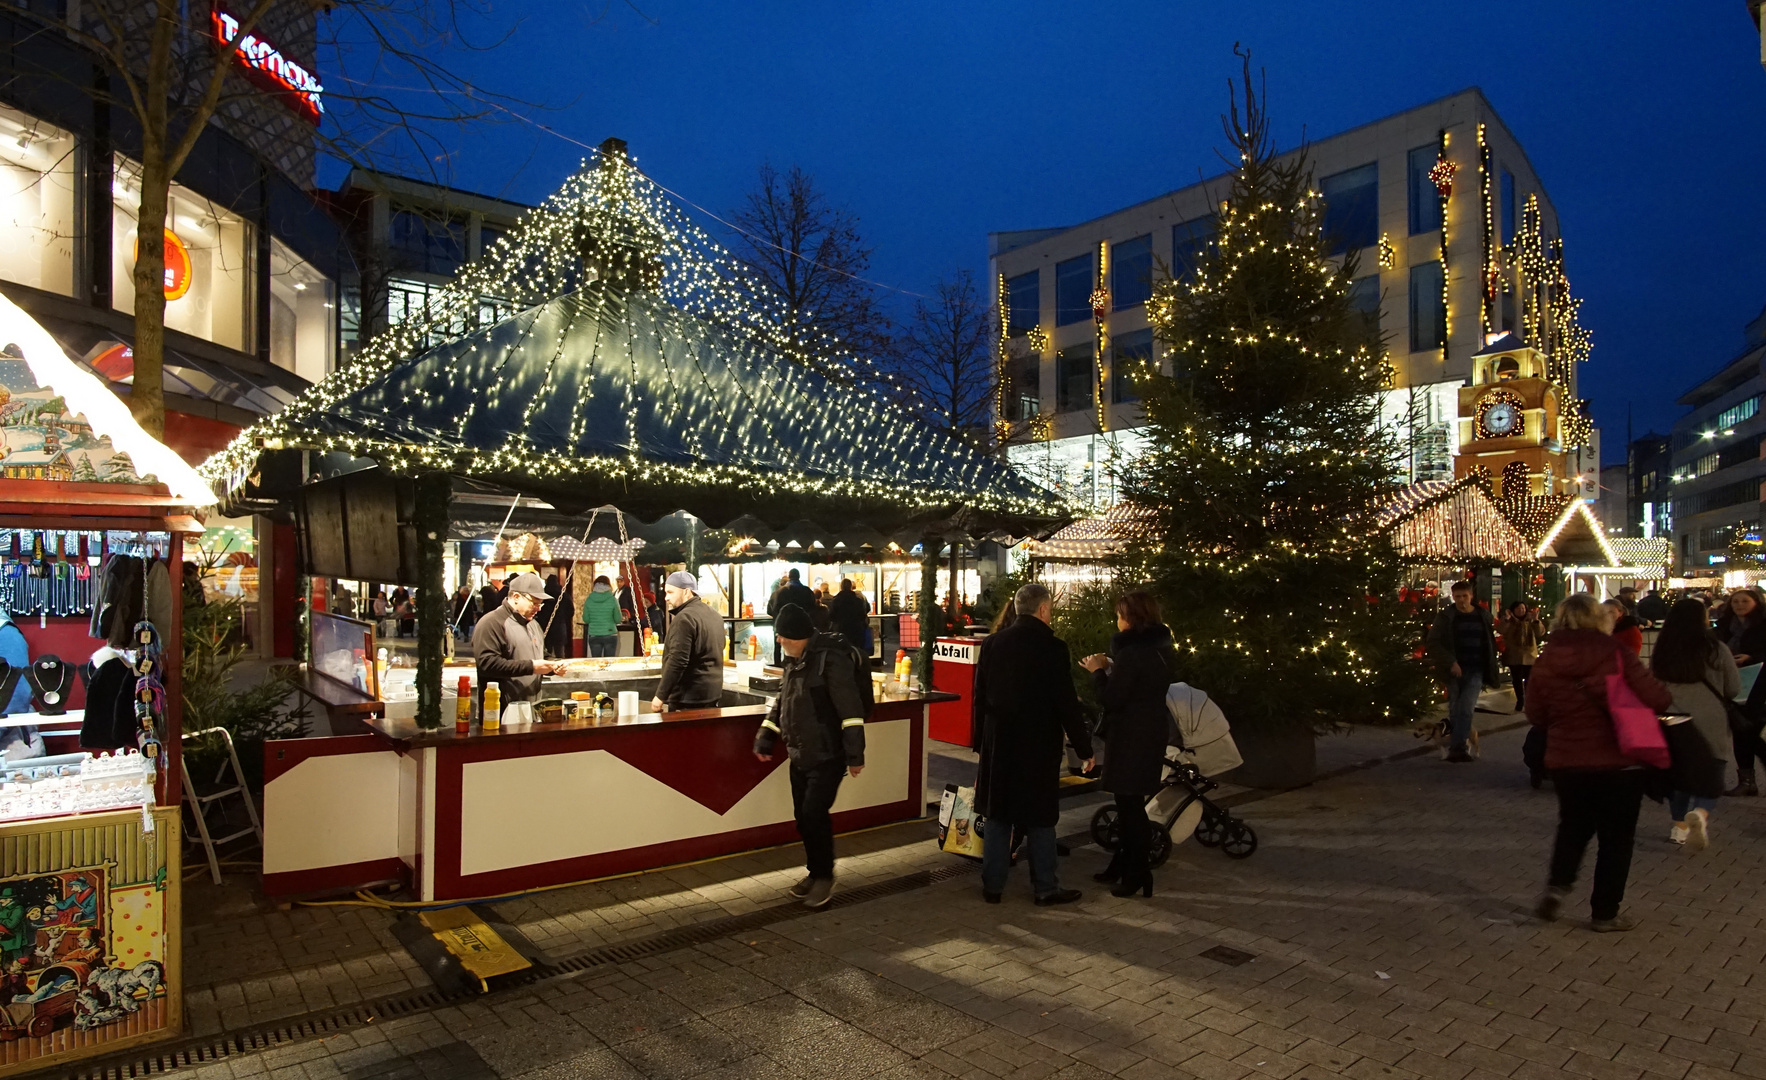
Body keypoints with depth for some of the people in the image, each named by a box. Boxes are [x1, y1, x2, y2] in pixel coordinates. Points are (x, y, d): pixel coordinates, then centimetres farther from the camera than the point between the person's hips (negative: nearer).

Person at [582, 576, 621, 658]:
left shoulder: (589, 600, -3)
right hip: (610, 635, -1)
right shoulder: (612, 599, -6)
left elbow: (586, 619, 3)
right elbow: (618, 620, -1)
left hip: (593, 635, 1)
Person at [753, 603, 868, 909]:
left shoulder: (831, 659, -20)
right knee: (803, 817, 12)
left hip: (827, 756, -8)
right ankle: (815, 872, 28)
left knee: (814, 815, -10)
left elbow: (850, 708, -23)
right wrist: (765, 738, 19)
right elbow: (782, 701, 21)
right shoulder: (794, 660, 9)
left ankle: (824, 876, 10)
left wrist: (855, 753, -24)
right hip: (800, 755, 8)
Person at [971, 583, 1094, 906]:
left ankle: (992, 885, 18)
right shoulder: (1053, 649, -13)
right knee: (1039, 819, 7)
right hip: (1038, 746, -4)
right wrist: (1085, 749, -2)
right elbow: (1067, 704, -12)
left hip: (998, 745, 4)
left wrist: (980, 741, 16)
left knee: (997, 816, 12)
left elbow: (980, 698, 7)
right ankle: (1046, 888, 18)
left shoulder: (992, 644, 1)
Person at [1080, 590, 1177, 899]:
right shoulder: (1161, 649, 8)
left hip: (1131, 737, -9)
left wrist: (1098, 671, -4)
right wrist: (1111, 669, 8)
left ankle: (1136, 874, 9)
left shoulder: (1131, 653, -22)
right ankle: (1123, 865, 30)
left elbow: (1111, 699, -19)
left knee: (1129, 805, 1)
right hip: (1153, 731, 9)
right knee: (1130, 803, 18)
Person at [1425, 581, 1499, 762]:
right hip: (1455, 671, 0)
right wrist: (1450, 663, -16)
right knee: (1454, 711, 6)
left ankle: (1457, 748, -11)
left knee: (1466, 710, -11)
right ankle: (1457, 746, 19)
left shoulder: (1483, 616, 6)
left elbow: (1490, 643, 11)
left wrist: (1490, 671, 5)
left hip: (1476, 672, 0)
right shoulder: (1445, 617, 0)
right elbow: (1433, 643, -5)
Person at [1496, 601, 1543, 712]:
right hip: (1514, 656, 0)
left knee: (1529, 680, 0)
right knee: (1517, 680, 7)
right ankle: (1520, 701, 18)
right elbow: (1500, 630, -18)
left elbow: (1540, 633, -10)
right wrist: (1506, 619, -33)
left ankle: (1528, 703, 9)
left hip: (1529, 656, 0)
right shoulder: (1508, 621, 0)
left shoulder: (1530, 621, 1)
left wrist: (1536, 621, -26)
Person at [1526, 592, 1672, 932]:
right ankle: (1605, 913, 17)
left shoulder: (1546, 663, -5)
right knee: (1616, 837, 11)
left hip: (1566, 761, 3)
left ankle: (1557, 885, 7)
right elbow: (1658, 699, -15)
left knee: (1573, 827, 23)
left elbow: (1535, 715, 2)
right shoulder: (1618, 656, -13)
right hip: (1620, 762, -2)